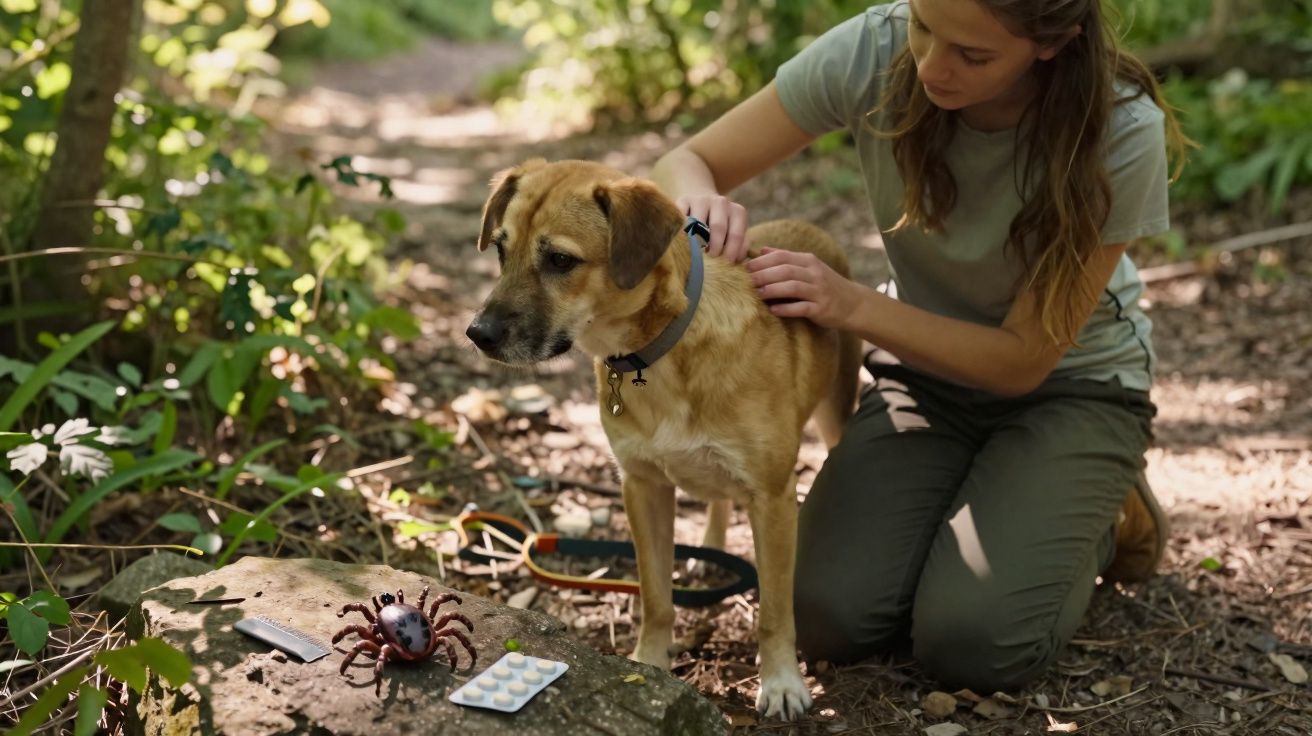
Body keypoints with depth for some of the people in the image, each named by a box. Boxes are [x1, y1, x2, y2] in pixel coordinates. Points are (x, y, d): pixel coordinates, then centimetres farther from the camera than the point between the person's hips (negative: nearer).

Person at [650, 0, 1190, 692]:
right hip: (924, 361, 3)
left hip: (1070, 382, -2)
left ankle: (1096, 517, 9)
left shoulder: (1122, 133, -28)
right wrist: (700, 199, -38)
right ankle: (960, 506, 13)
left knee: (973, 640, -23)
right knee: (832, 616, -18)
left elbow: (1025, 359, -21)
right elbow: (685, 162, -13)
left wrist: (851, 304, -33)